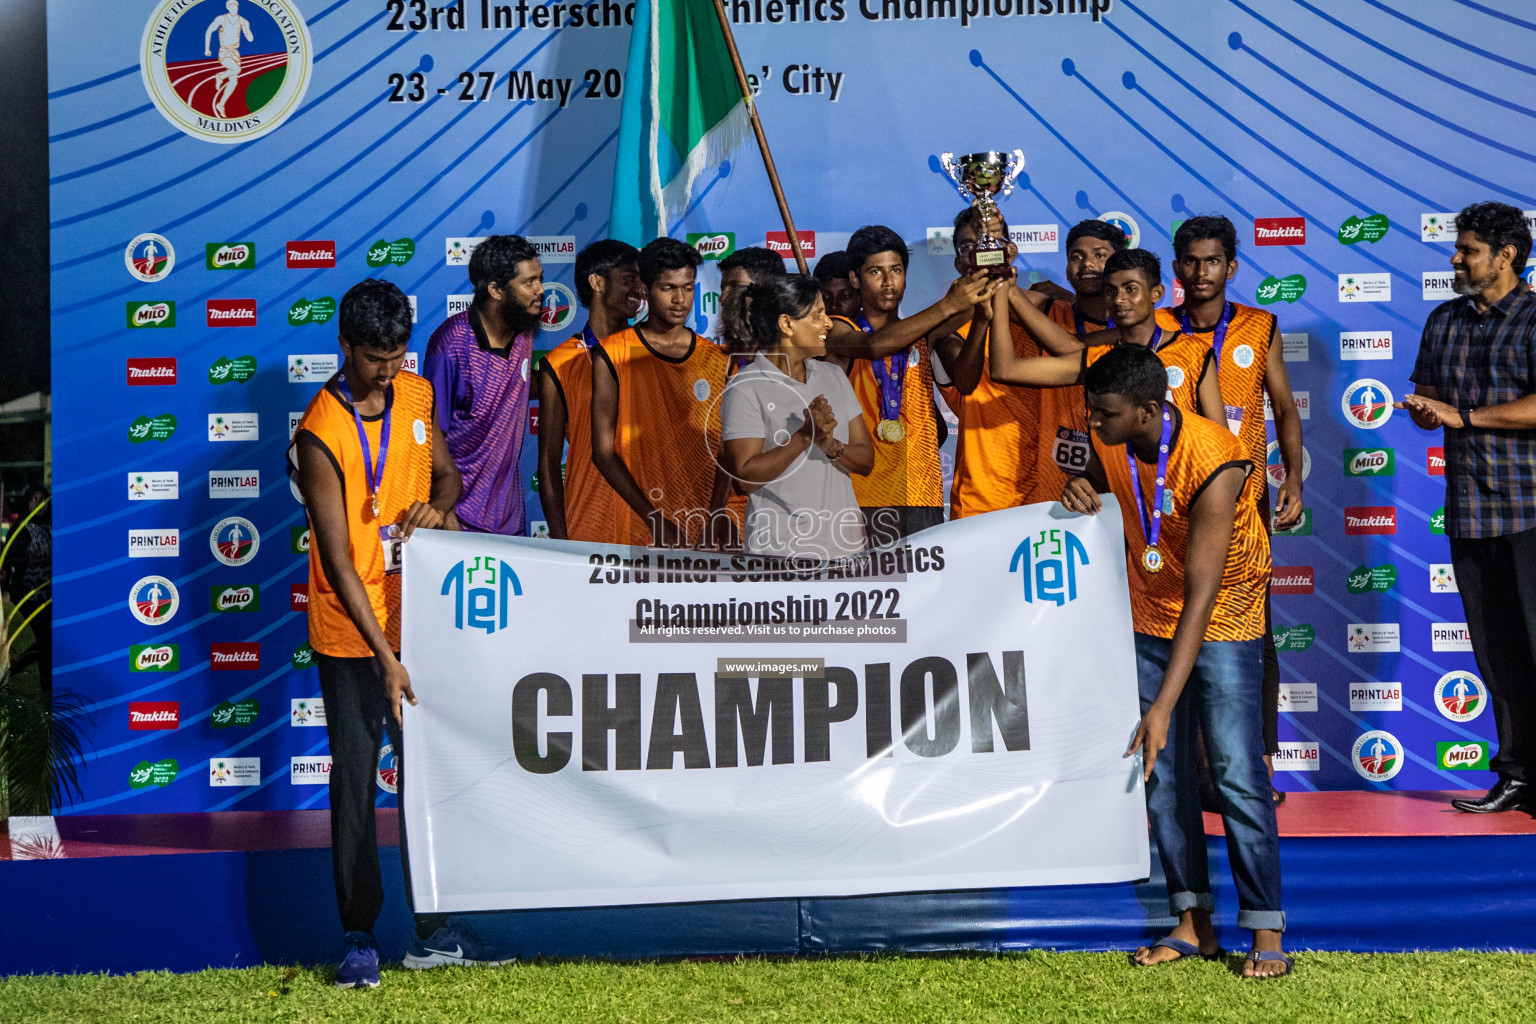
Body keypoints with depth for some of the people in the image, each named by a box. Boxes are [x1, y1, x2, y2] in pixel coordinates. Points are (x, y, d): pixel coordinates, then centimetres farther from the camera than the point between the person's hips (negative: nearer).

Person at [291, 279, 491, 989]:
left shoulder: (416, 395, 3)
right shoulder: (320, 434, -15)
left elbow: (447, 474, 18)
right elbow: (338, 562, -18)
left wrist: (437, 503, -7)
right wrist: (386, 658, -22)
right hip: (351, 636, -5)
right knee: (355, 783, 2)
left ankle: (433, 931, 20)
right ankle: (359, 936, 12)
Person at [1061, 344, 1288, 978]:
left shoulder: (1214, 465, -31)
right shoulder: (1109, 439, -12)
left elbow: (1201, 594, -32)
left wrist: (1163, 706, -34)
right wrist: (1080, 490, -14)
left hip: (1223, 617, -6)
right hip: (1149, 616, 6)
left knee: (1236, 771, -11)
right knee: (1161, 770, 3)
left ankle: (1267, 934, -4)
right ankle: (1194, 922, 11)